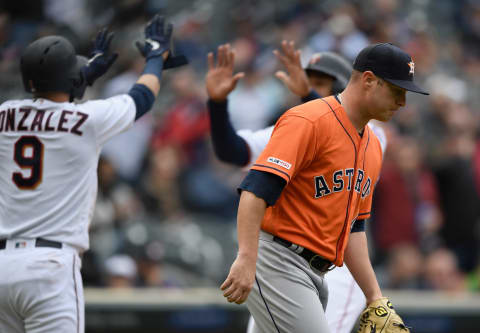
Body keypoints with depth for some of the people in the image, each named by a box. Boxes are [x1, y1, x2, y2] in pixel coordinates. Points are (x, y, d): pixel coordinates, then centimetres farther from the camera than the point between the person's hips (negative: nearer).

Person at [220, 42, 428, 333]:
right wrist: (247, 260, -31)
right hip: (278, 262, -9)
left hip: (316, 273, 9)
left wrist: (375, 297, 17)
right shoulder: (310, 121, -11)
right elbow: (257, 189, -22)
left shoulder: (373, 147, 18)